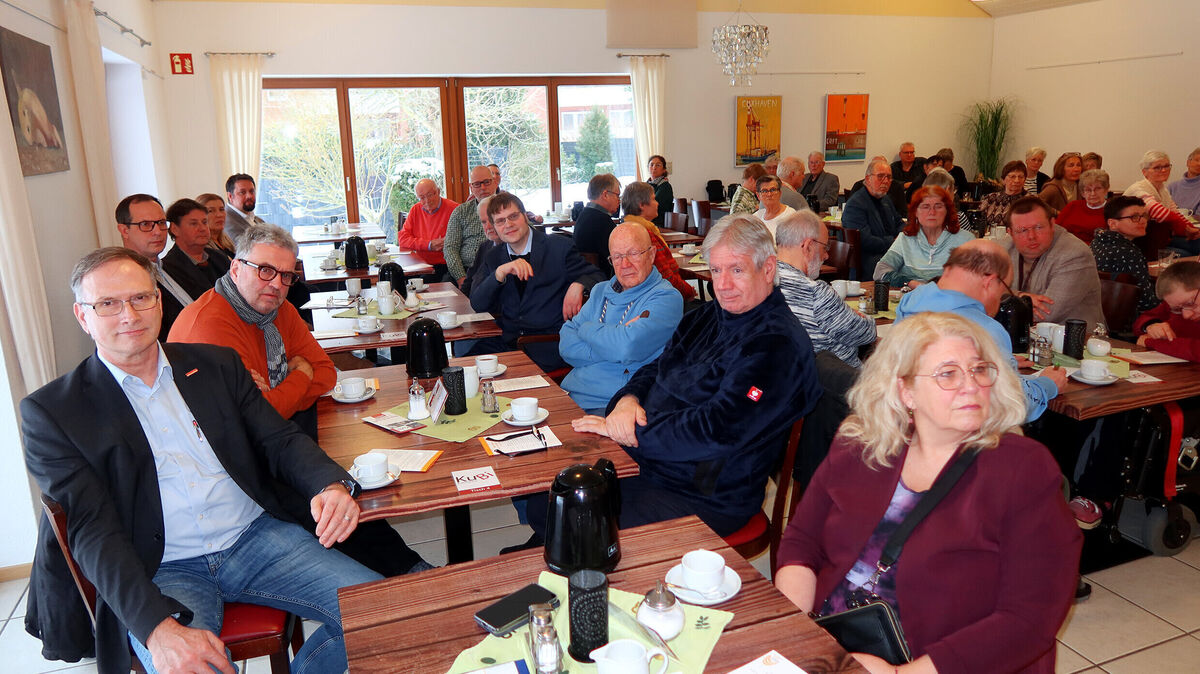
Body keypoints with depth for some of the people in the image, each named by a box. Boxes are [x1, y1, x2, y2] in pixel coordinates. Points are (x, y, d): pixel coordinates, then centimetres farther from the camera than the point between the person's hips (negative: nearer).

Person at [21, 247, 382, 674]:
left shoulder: (216, 365, 12)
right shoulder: (51, 412, 1)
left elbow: (279, 438, 9)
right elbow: (92, 530, -7)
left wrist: (332, 485, -15)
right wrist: (158, 627, -22)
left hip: (259, 538, 3)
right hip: (162, 572, -3)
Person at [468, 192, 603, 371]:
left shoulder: (560, 247, 2)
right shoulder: (494, 257, 14)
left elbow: (596, 277, 7)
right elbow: (477, 305, 6)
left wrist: (578, 286, -17)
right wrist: (500, 273, -11)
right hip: (506, 340, 4)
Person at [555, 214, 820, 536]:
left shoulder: (778, 344, -18)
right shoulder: (707, 316, 11)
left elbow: (715, 432, -25)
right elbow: (655, 368, 17)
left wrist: (629, 432, -18)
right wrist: (628, 399, -7)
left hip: (703, 498, -8)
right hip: (644, 464, 8)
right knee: (542, 503, 3)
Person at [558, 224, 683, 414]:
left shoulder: (667, 298, -4)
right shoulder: (600, 291, 17)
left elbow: (627, 348, -20)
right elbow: (566, 345, 6)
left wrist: (587, 329, -2)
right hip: (570, 393, 7)